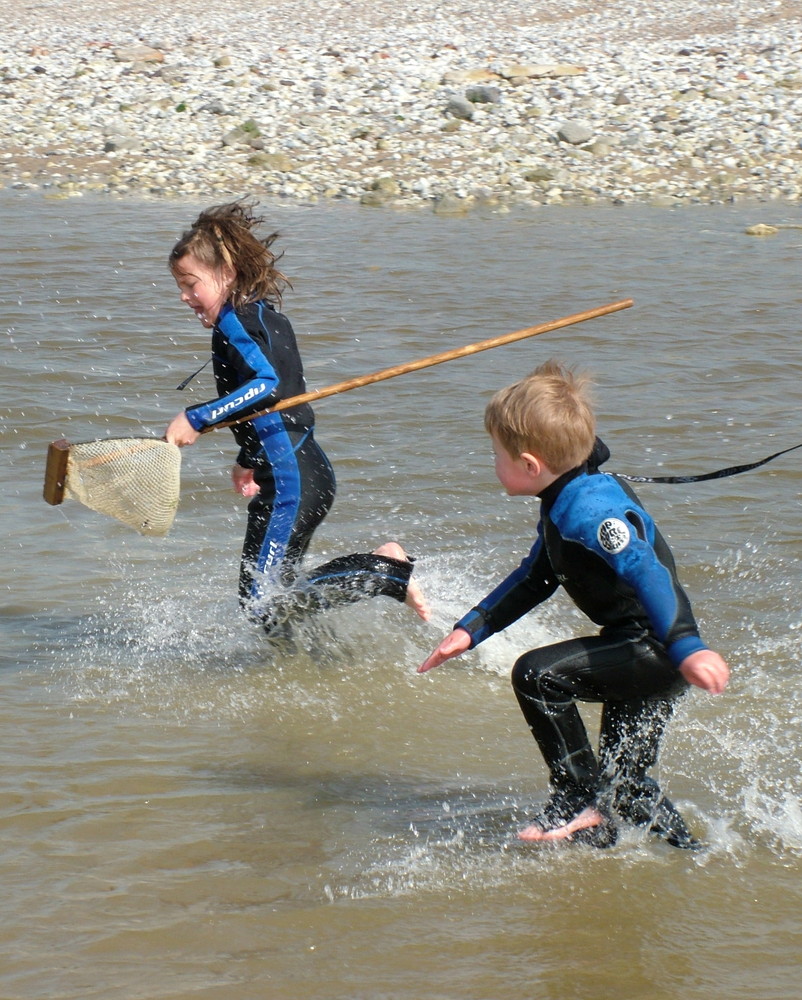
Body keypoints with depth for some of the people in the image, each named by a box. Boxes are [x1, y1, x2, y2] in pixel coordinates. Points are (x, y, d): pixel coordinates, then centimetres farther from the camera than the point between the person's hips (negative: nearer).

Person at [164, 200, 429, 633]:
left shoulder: (235, 319, -12)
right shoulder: (267, 316, 17)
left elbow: (267, 384, -28)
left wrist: (196, 418, -28)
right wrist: (248, 462, 31)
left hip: (289, 483, -10)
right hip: (307, 472, 10)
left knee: (265, 603, -11)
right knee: (272, 596, 13)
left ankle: (385, 569, -8)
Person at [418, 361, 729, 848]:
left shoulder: (590, 507, -21)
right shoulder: (562, 507, 12)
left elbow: (648, 573, -32)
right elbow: (533, 579, 24)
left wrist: (686, 649, -42)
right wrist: (470, 630, 20)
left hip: (656, 650, -11)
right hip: (644, 655, 11)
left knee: (538, 674, -20)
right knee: (627, 785, 18)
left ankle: (581, 801, -13)